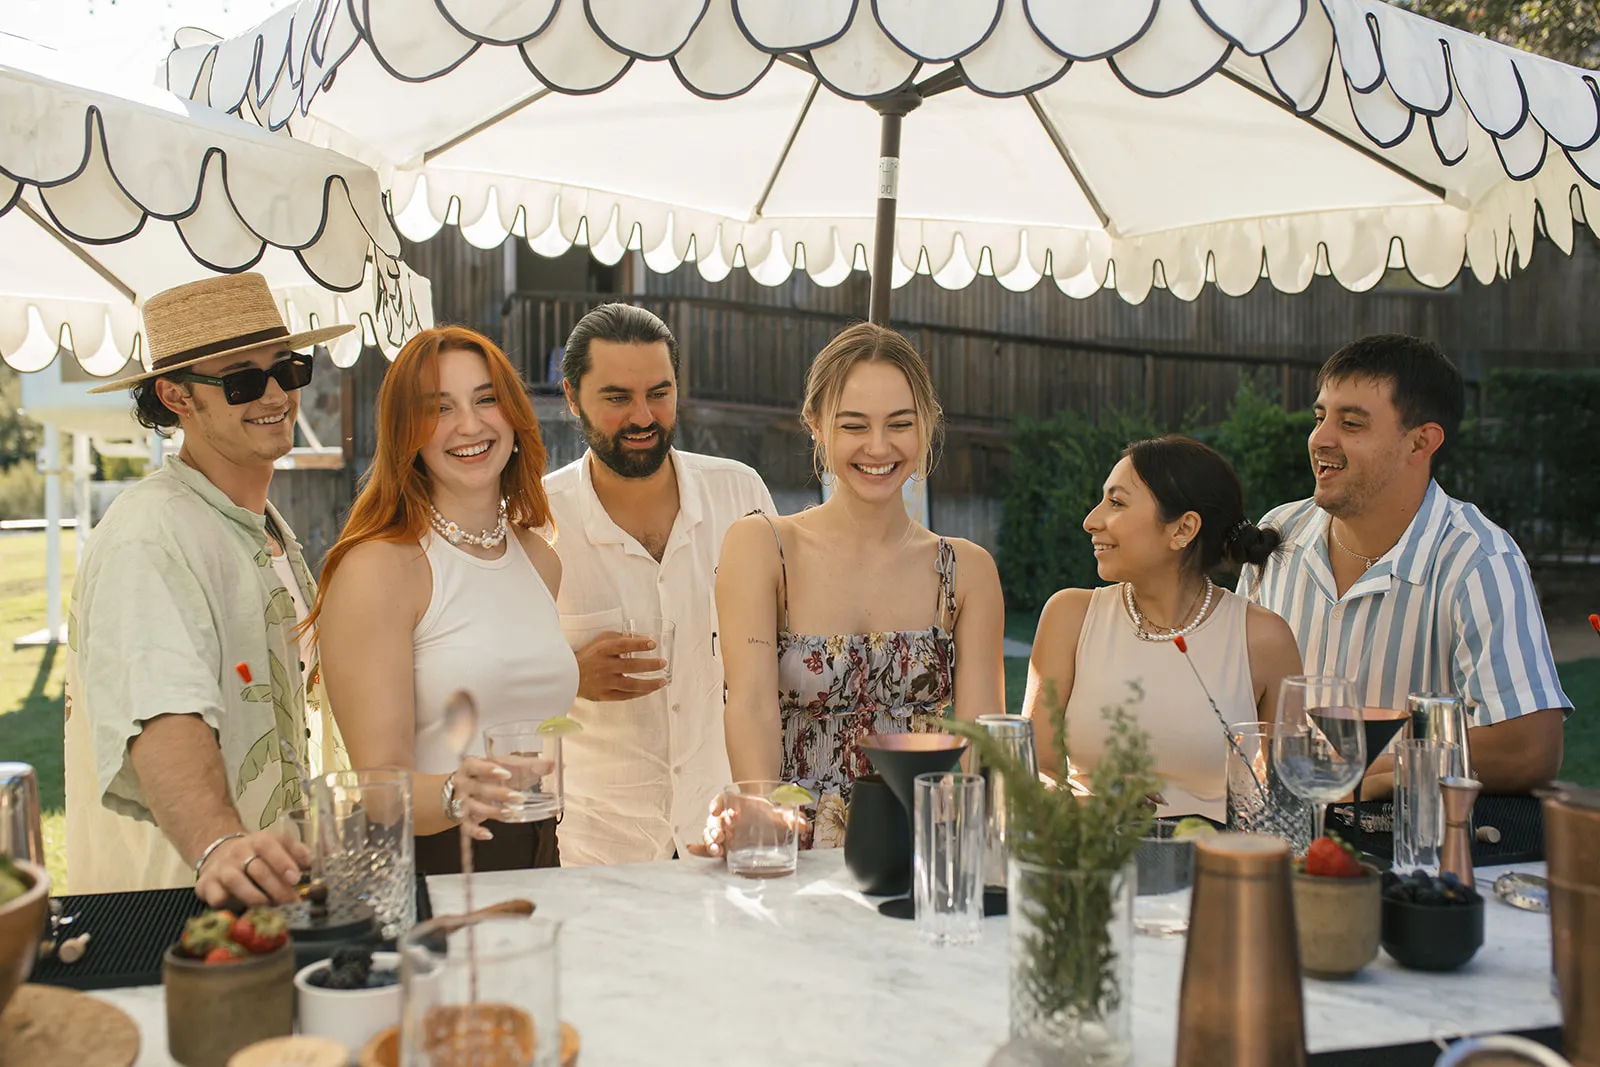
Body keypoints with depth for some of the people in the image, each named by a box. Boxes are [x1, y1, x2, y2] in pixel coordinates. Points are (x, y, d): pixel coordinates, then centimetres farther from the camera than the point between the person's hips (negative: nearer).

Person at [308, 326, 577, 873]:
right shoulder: (378, 567, -8)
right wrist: (453, 797, -29)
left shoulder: (539, 560, 11)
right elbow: (381, 787, -12)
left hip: (538, 859, 4)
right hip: (430, 865, -4)